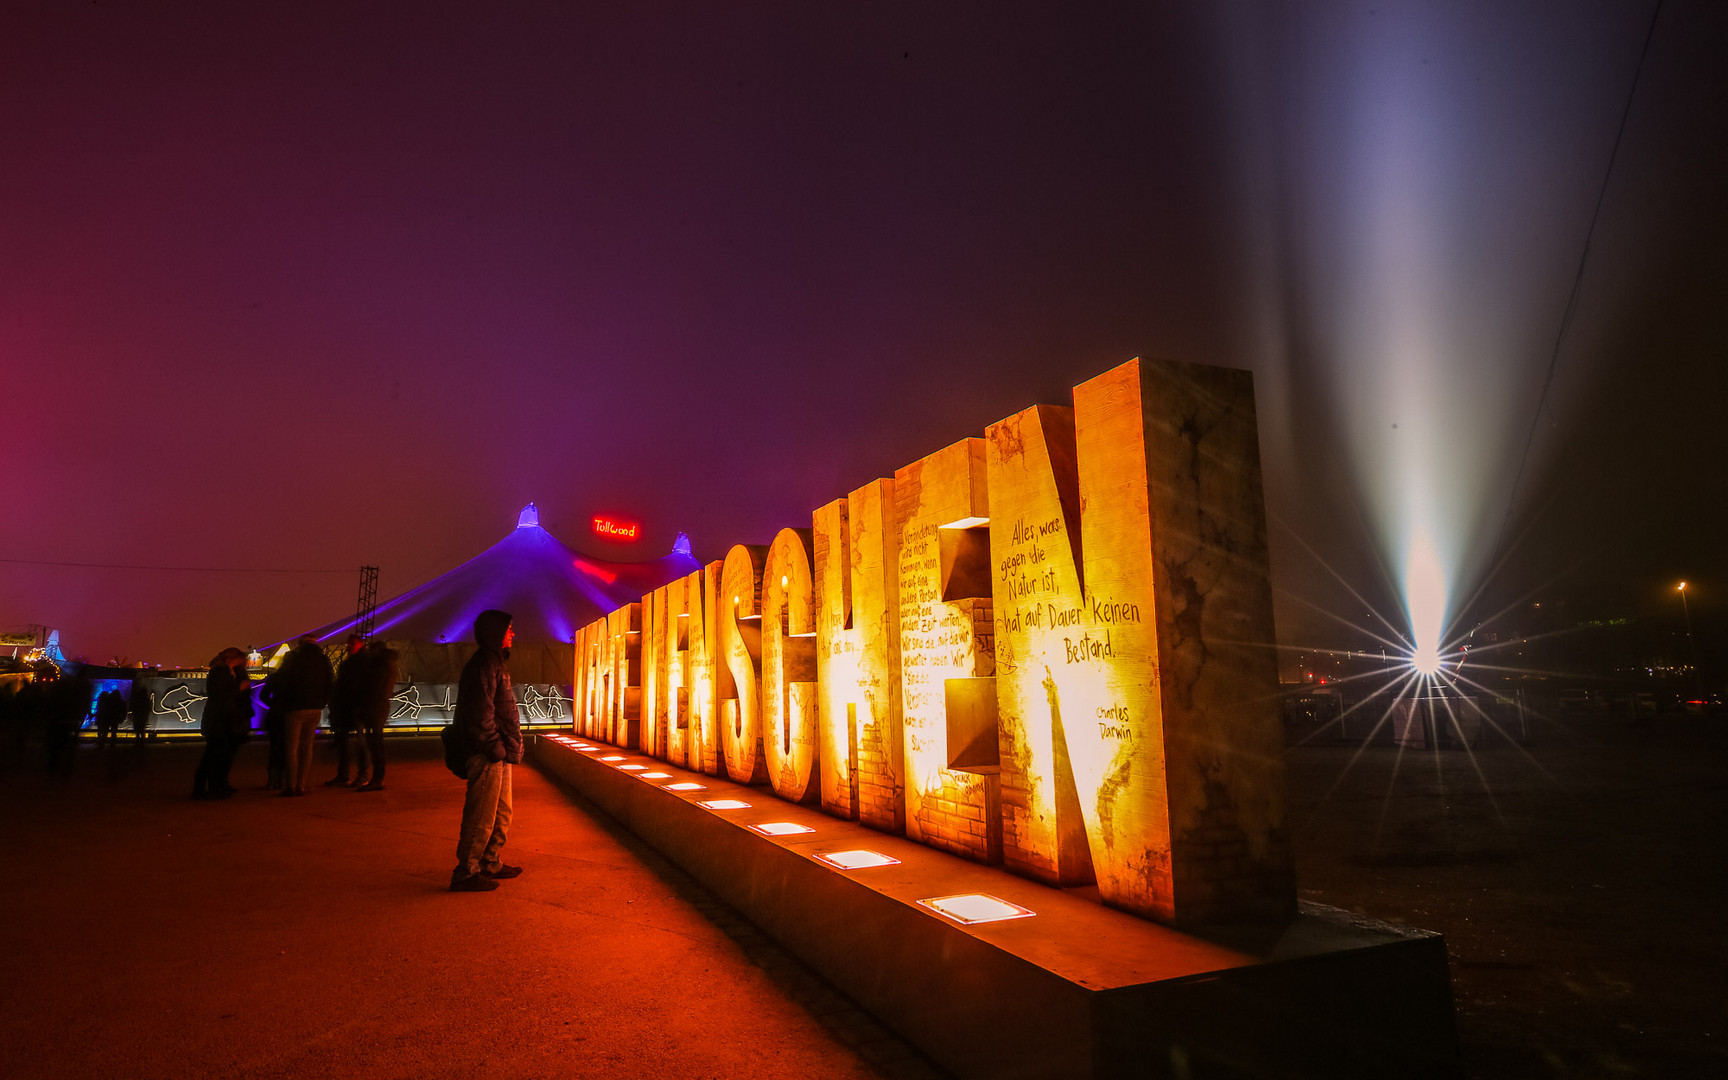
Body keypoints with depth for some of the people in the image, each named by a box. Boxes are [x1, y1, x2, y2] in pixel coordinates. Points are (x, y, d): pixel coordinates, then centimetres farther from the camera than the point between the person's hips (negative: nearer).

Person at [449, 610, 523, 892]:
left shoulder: (494, 664, 17)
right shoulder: (483, 667, -15)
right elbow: (480, 716, -22)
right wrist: (497, 749, -18)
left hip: (498, 756, 11)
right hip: (488, 756, -11)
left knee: (501, 814, 18)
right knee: (481, 817, -3)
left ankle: (490, 865, 28)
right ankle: (465, 874, 5)